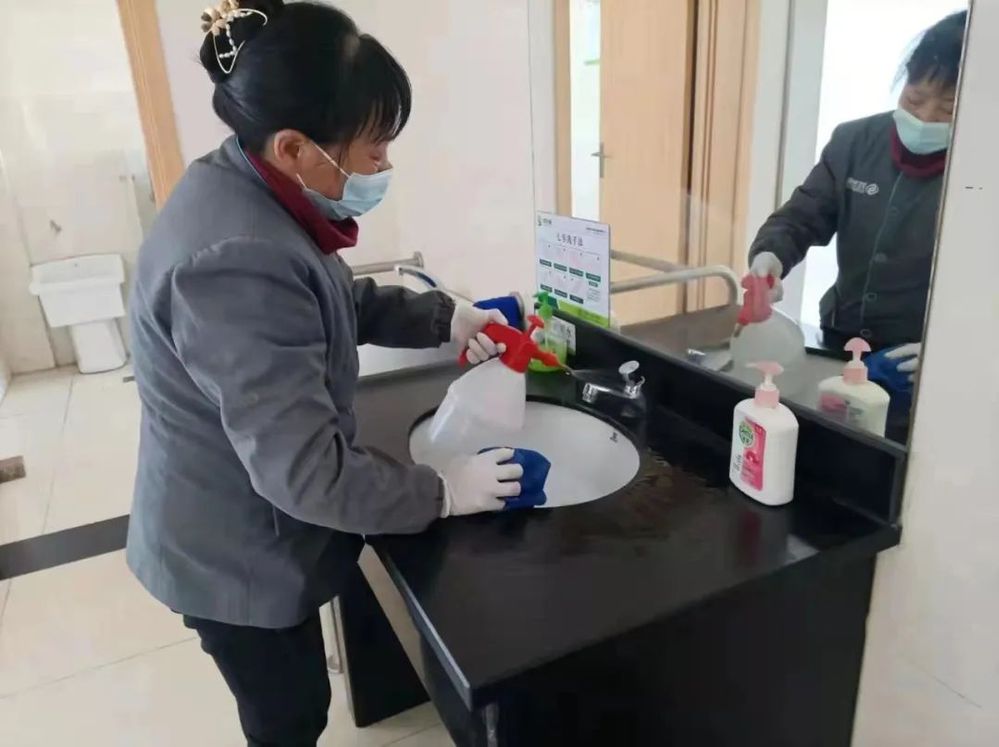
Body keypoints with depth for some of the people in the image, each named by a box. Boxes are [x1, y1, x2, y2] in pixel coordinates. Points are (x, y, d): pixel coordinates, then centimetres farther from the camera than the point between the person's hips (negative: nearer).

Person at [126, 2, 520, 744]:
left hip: (248, 533, 9)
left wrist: (443, 317, 1)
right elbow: (305, 469, -33)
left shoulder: (247, 190, -3)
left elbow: (343, 302, 12)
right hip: (236, 556, -9)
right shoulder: (234, 263, -36)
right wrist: (442, 493, -21)